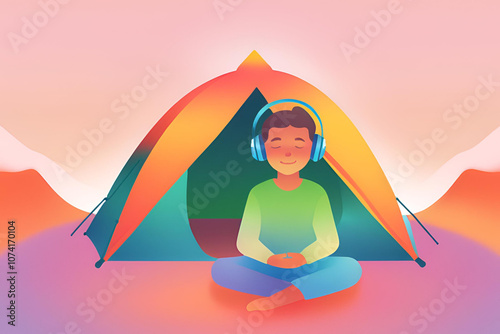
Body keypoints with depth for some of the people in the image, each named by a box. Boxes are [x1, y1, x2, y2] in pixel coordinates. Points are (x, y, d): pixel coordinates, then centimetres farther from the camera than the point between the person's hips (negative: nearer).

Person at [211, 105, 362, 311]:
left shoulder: (317, 193, -1)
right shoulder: (258, 193, -1)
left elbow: (329, 241, -3)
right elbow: (245, 241, -3)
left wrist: (305, 257, -22)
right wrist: (270, 259, -22)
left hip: (308, 267, 0)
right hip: (266, 268, 0)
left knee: (352, 267, -26)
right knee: (220, 268, -25)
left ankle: (278, 297, -28)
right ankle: (302, 290, -22)